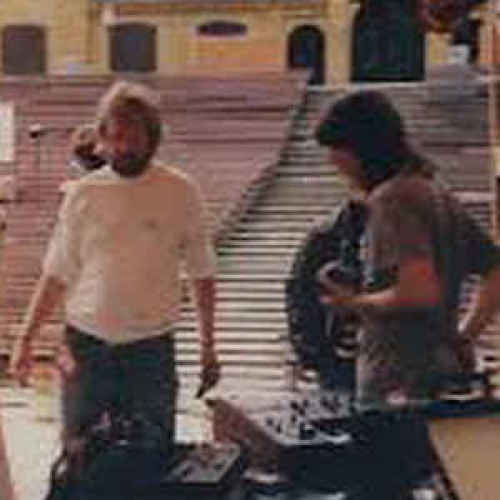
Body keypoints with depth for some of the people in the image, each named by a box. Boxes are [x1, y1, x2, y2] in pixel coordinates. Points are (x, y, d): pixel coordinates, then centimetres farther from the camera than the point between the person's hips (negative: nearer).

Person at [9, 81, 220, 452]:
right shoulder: (84, 194, 3)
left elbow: (202, 276, 5)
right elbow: (57, 275, 8)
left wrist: (209, 347, 4)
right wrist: (26, 340, 3)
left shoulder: (181, 192, -1)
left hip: (151, 349, -1)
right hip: (86, 347, 1)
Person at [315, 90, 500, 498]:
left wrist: (356, 303, -10)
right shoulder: (436, 192, 15)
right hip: (440, 380, 10)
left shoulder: (391, 198, -14)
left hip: (398, 391, -10)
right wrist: (464, 337, 17)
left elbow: (421, 291, -26)